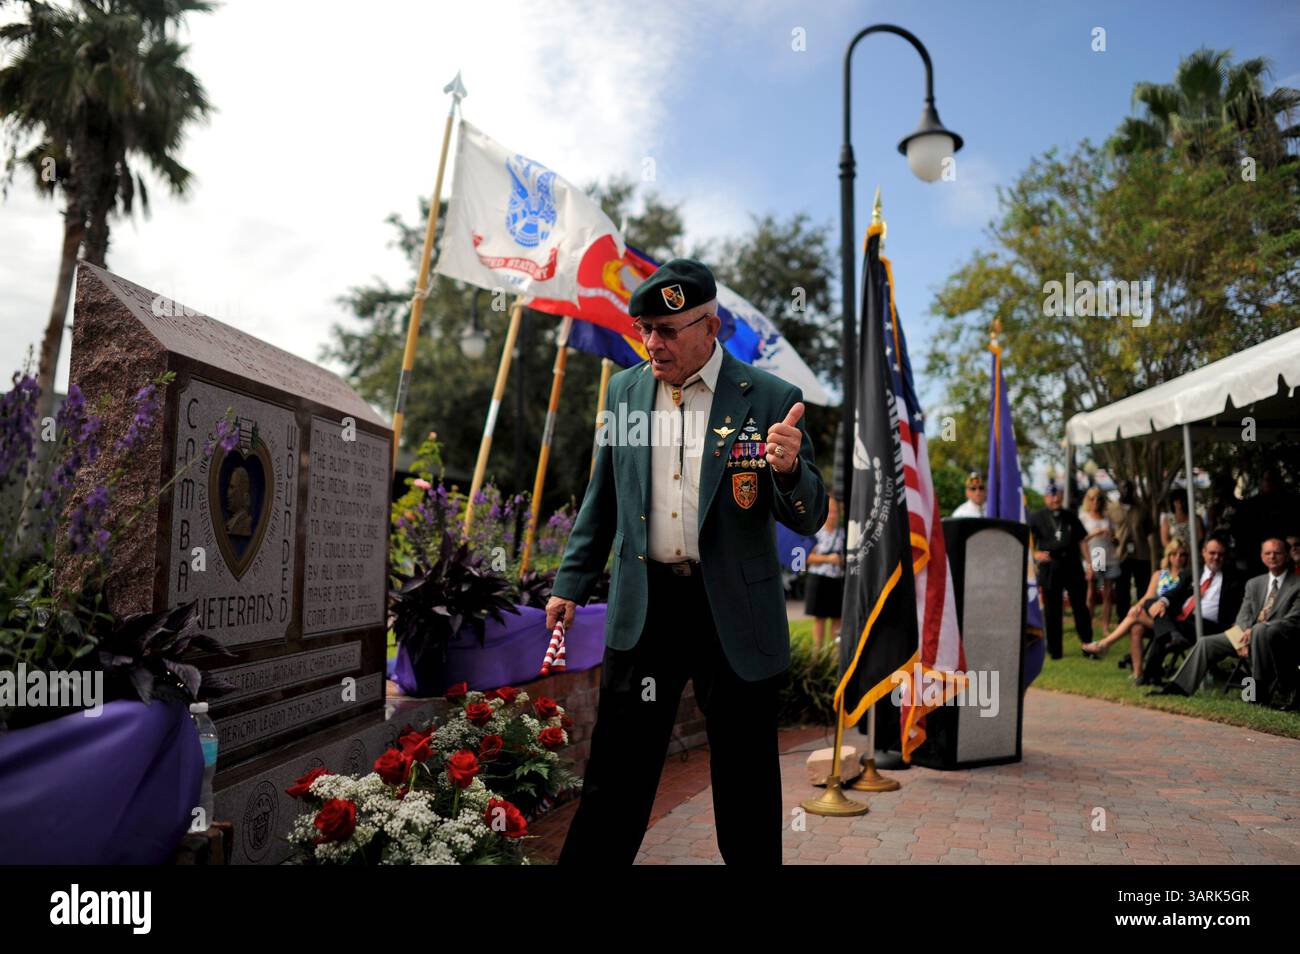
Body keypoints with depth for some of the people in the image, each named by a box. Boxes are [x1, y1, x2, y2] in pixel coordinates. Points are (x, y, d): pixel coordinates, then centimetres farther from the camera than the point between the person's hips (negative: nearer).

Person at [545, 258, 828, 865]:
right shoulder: (625, 390, 5)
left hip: (736, 617, -2)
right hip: (643, 606, 3)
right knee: (616, 775, 10)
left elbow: (809, 519, -7)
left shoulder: (770, 399, -6)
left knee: (746, 782, 12)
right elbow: (602, 500, 14)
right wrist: (571, 583, 13)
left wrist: (789, 469, -28)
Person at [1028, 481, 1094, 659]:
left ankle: (1088, 644, 16)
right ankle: (1054, 649, 12)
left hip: (1073, 566, 2)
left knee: (1080, 607, 6)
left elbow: (1081, 541, 13)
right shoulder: (1036, 518, 3)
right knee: (1052, 611, 4)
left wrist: (1088, 564, 6)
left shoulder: (1071, 517, 13)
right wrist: (1035, 554, -20)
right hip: (1049, 568, -2)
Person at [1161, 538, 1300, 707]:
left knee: (1260, 630, -38)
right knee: (1206, 643, -8)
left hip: (1280, 640, -6)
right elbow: (1243, 615, 9)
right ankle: (1179, 688, -10)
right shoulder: (1254, 584, 17)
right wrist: (1245, 635, -14)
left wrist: (1253, 631, -23)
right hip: (1249, 635, 6)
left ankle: (1260, 693, -29)